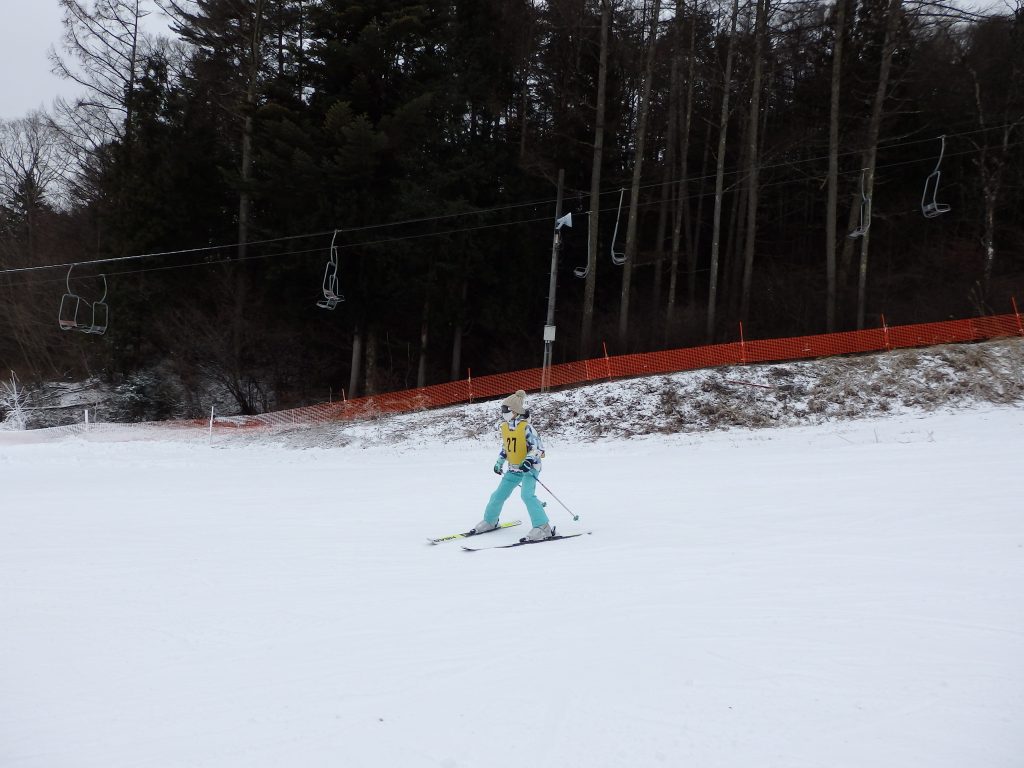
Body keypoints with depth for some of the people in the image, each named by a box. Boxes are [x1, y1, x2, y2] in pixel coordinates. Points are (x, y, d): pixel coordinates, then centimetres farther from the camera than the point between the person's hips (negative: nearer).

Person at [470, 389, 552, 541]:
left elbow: (538, 447, -21)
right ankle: (489, 521, 36)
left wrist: (529, 460, -34)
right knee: (498, 495, 12)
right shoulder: (504, 427, 4)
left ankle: (543, 528, -27)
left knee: (527, 494, -27)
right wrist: (499, 462, 17)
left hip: (529, 467, -8)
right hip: (513, 469, 8)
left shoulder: (526, 427, -18)